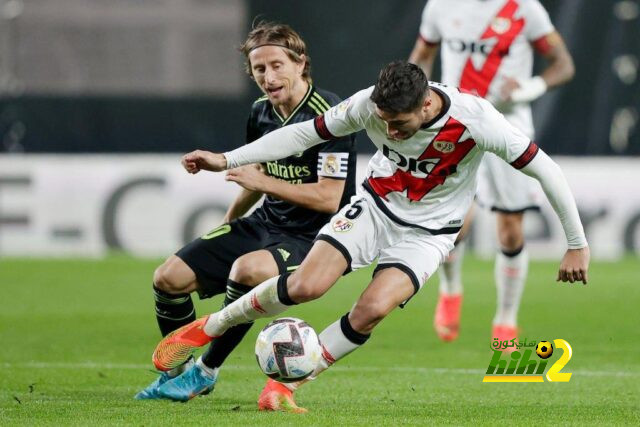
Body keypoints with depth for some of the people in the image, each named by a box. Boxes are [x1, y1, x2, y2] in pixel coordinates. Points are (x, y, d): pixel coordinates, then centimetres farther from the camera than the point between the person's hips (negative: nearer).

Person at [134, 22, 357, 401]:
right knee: (169, 277, -3)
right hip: (265, 224, 8)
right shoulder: (261, 114, 5)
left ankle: (205, 372, -16)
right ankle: (176, 373, 19)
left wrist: (262, 182, -22)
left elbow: (329, 198, -23)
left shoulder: (329, 114, -19)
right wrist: (228, 222, 33)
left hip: (313, 237, -8)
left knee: (247, 269, -37)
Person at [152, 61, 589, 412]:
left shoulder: (475, 120, -29)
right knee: (305, 285, -21)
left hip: (427, 233, -1)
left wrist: (577, 245, -14)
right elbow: (307, 132, -6)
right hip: (376, 206, 1)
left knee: (373, 307, -26)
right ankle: (207, 329, 2)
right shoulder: (371, 104, -20)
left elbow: (545, 170, -19)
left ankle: (287, 383, -7)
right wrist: (226, 160, -8)